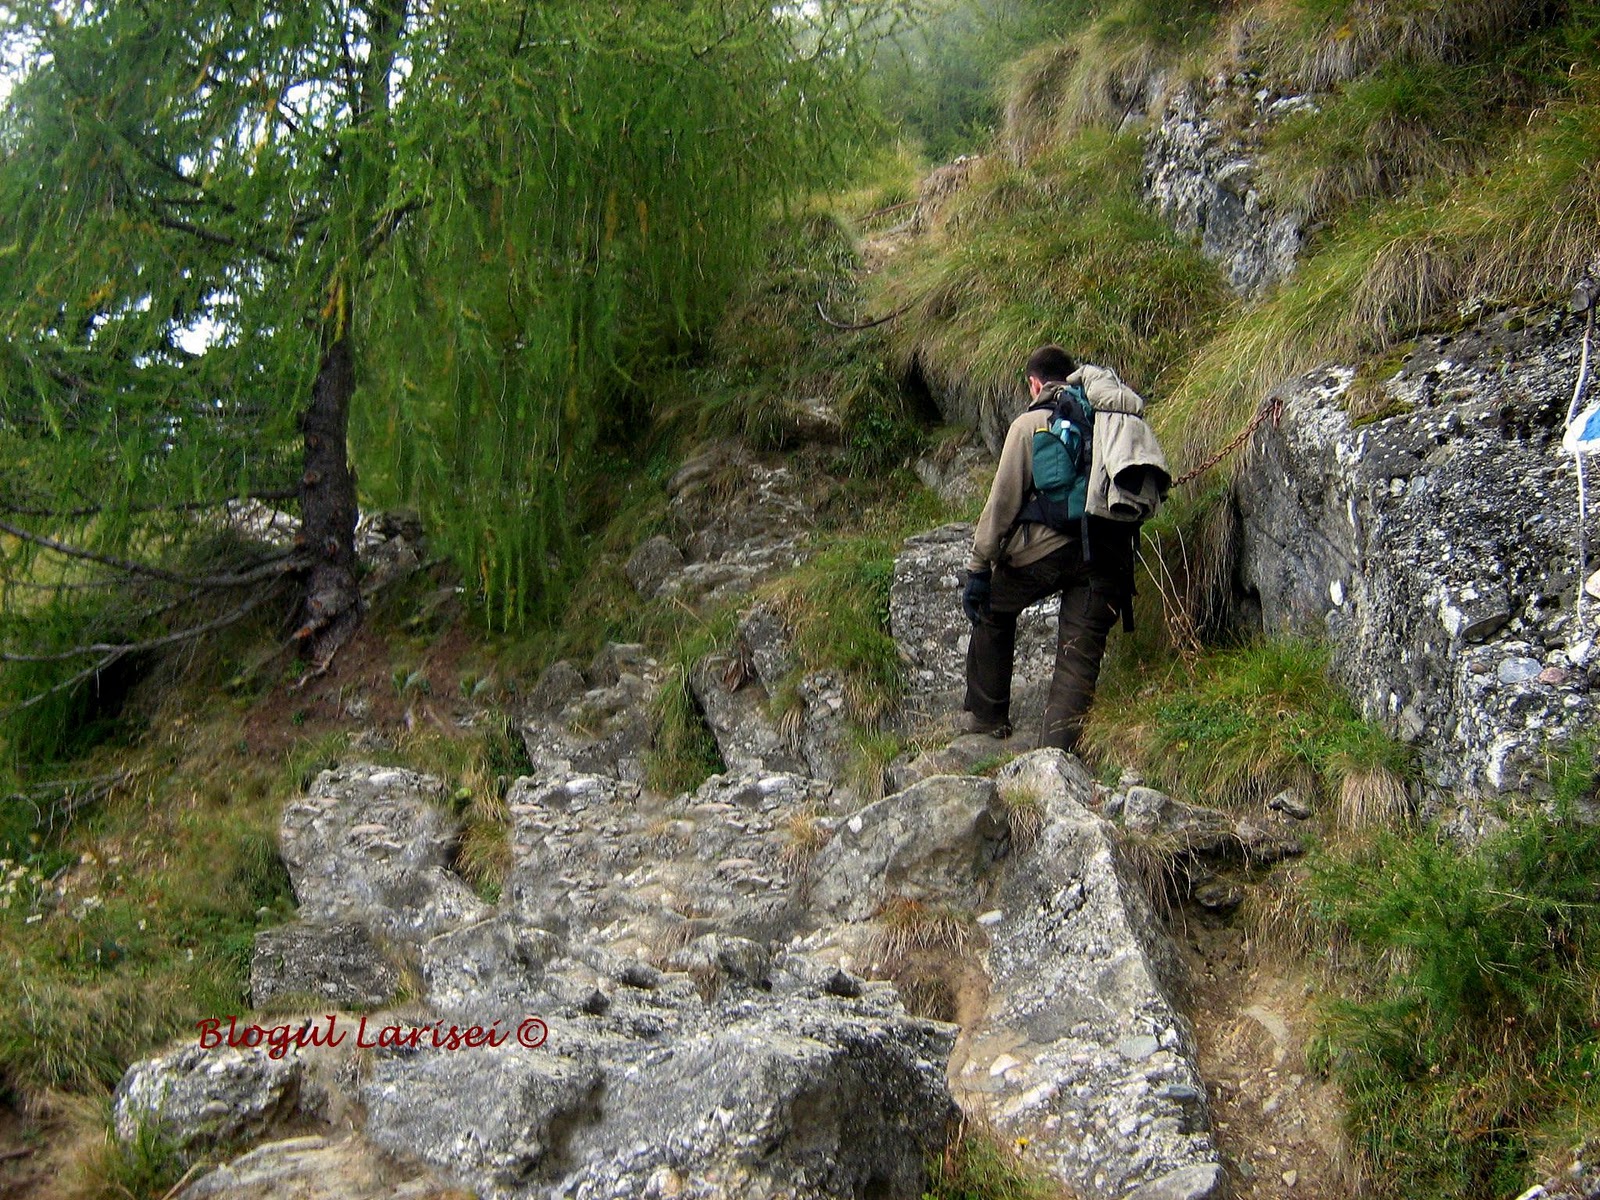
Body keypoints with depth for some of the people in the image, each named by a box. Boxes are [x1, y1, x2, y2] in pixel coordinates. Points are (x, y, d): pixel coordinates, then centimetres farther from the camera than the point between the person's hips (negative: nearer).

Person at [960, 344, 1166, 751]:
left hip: (1047, 547, -3)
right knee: (1081, 657, 5)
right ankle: (1058, 750, -3)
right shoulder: (1117, 419, 19)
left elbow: (1003, 500, -1)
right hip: (1107, 555, 3)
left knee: (992, 611, 21)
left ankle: (986, 716, 22)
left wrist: (979, 567, 0)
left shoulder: (1031, 422, 4)